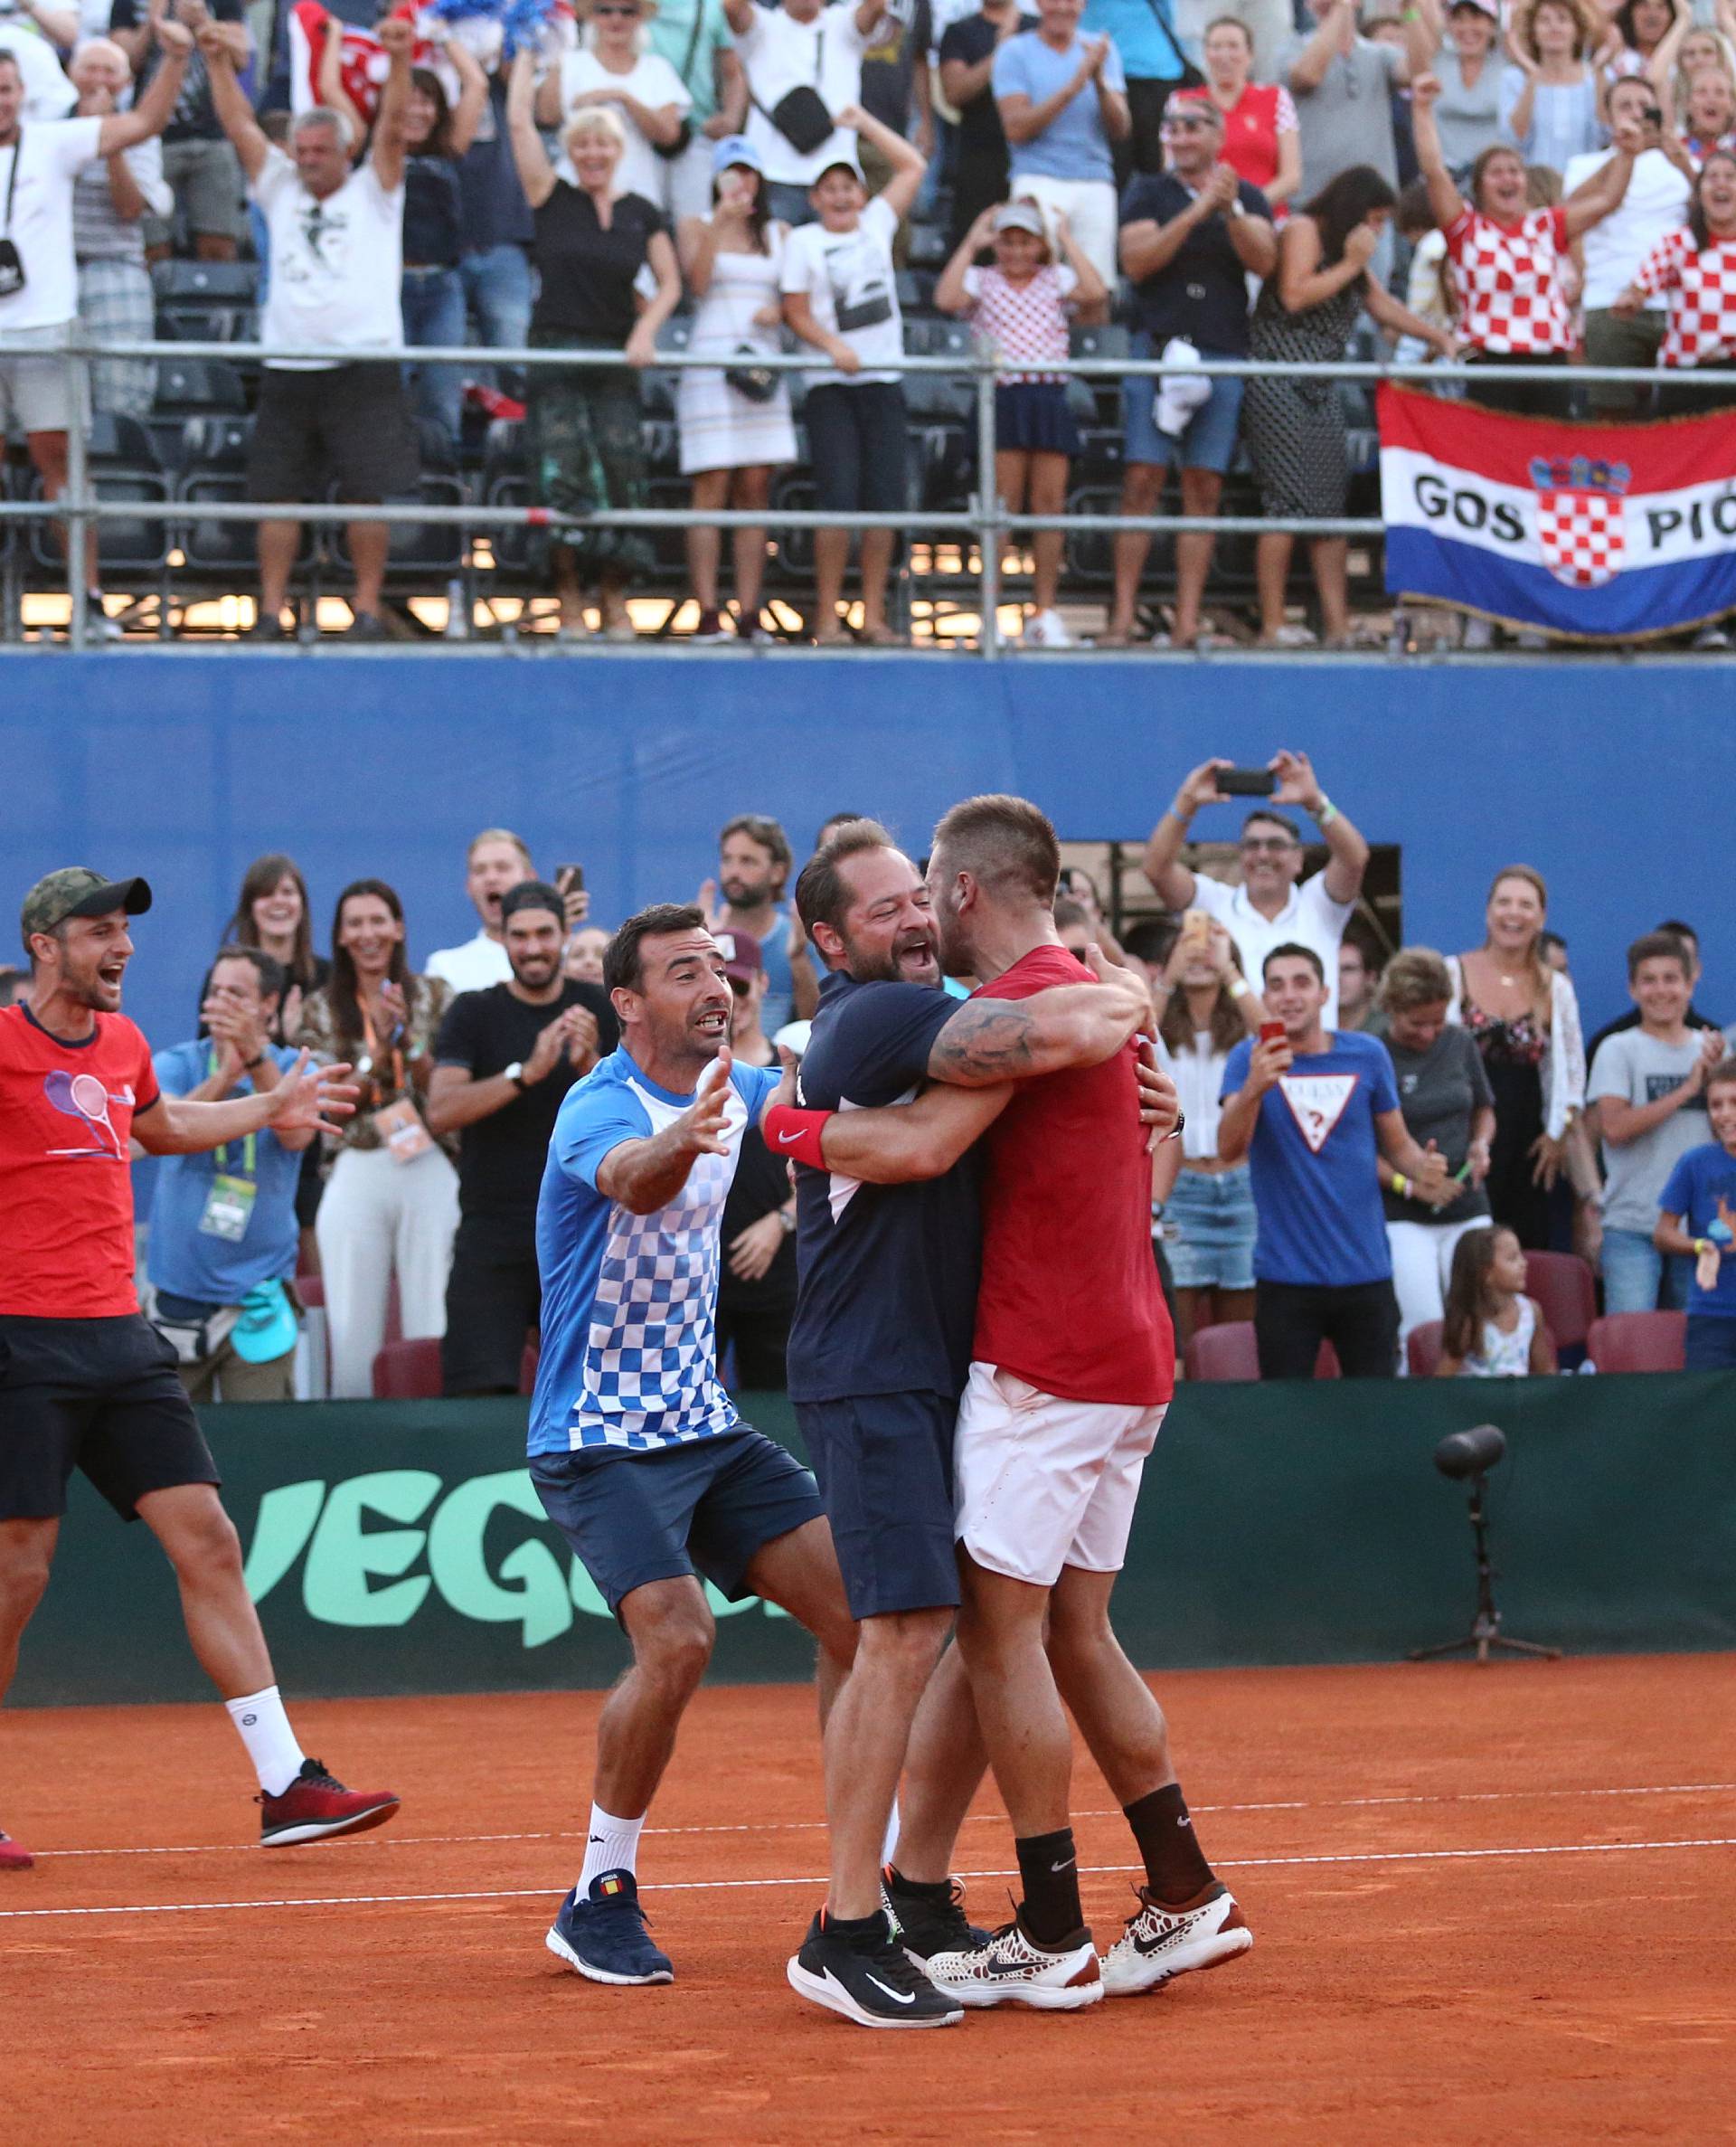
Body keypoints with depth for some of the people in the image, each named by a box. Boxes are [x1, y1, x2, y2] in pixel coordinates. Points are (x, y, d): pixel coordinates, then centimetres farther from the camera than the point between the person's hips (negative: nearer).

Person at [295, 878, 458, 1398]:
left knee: (432, 1325, -4)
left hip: (429, 1173, -1)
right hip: (356, 1175, 1)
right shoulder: (321, 1010, 9)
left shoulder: (433, 997, 8)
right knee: (352, 1333, -1)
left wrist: (408, 1037, -11)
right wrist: (379, 1048, -10)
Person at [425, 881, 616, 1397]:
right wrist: (527, 1072, -23)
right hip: (493, 1233, -2)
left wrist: (591, 1066, -15)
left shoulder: (599, 1010, 8)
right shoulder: (474, 1013, 2)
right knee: (479, 1390, -12)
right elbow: (440, 1114, -12)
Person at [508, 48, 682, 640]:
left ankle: (615, 601, 1)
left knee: (620, 475, -4)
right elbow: (519, 122, -1)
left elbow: (670, 282, 13)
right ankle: (570, 604, -9)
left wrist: (646, 330, -4)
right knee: (562, 477, -11)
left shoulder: (642, 214, 9)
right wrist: (526, 53, 7)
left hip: (616, 357, 2)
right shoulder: (553, 200, 3)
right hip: (556, 351, -2)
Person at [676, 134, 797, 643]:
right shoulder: (696, 227, 8)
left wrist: (779, 310, -5)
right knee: (711, 490, -9)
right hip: (711, 362, -3)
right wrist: (719, 223, -14)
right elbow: (696, 281, -8)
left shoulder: (779, 234, 16)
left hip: (763, 363, 3)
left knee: (755, 490, -1)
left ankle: (749, 615, -1)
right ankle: (707, 615, -12)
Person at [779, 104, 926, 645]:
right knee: (838, 497, -11)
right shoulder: (803, 242, 4)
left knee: (885, 498, -1)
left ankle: (874, 615, 4)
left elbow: (913, 167, 16)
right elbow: (796, 312, 0)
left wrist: (864, 124, 15)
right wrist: (834, 345, -16)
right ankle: (827, 617, -7)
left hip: (882, 379, 3)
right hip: (832, 384, -3)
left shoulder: (875, 225, 13)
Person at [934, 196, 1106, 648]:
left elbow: (1096, 295, -7)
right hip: (1001, 397, -2)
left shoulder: (1057, 280, 12)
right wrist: (970, 245, -3)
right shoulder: (982, 281, 8)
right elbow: (946, 299, -12)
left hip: (1049, 399, 2)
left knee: (1050, 504, 1)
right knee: (1003, 506, -5)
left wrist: (1068, 242, 1)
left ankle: (1045, 614, 7)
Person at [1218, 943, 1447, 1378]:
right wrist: (1253, 1088, -36)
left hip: (1365, 1272, 2)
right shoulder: (1250, 1059, -2)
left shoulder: (1367, 1055, 4)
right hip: (1285, 1274, -2)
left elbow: (1396, 1143, 14)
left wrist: (1421, 1167, -10)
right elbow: (1229, 1148, -17)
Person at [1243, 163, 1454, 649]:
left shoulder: (1352, 254, 21)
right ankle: (1273, 626, -13)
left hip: (1321, 390, 9)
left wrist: (1438, 336, 17)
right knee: (1288, 504, -13)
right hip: (1278, 384, -9)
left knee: (1332, 506, 1)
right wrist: (1350, 265, -10)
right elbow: (1294, 295, -18)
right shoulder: (1303, 230, -5)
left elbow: (1384, 307, 28)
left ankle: (1338, 625, -2)